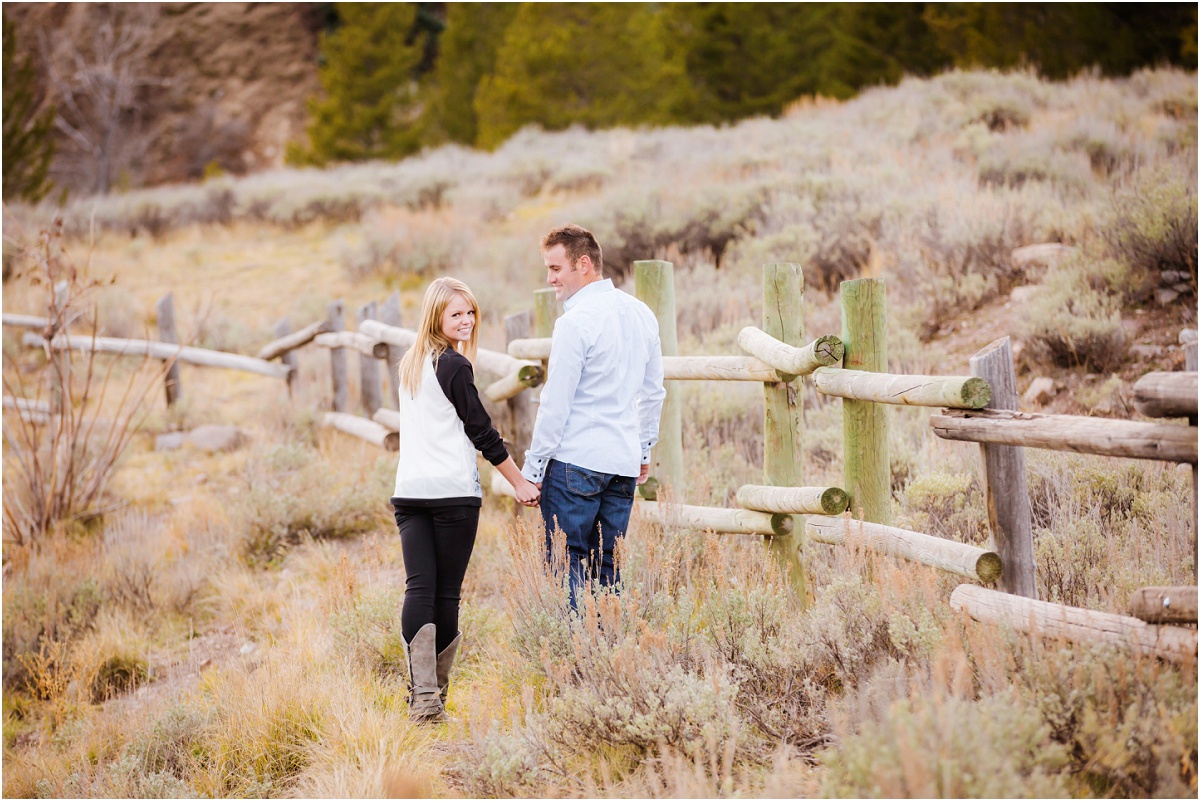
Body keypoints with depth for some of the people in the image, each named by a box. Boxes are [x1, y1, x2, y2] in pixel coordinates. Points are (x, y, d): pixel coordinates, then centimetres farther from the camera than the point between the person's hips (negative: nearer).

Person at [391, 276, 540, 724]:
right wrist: (519, 482, 2)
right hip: (453, 491, -6)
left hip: (409, 490, 6)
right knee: (446, 592, 2)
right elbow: (481, 430, -5)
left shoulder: (409, 364, 16)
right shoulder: (454, 365, -8)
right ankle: (436, 698, 6)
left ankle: (422, 695, -15)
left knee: (419, 587, -3)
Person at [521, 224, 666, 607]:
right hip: (624, 462, 7)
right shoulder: (641, 314, 11)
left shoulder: (575, 322, -12)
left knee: (566, 565, -3)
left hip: (576, 458, -7)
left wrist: (532, 470, -6)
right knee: (607, 568, 11)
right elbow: (654, 392, 19)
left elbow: (555, 405, -12)